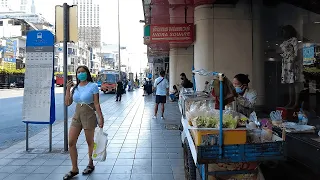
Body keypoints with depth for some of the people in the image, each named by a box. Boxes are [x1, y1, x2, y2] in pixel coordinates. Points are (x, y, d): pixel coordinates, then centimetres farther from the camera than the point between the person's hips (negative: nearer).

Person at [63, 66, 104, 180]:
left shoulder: (93, 86, -8)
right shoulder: (75, 87, 8)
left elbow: (96, 104, -11)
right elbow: (67, 103, 6)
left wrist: (100, 118, -15)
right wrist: (68, 89, -2)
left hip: (89, 116, -5)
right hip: (77, 116, 5)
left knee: (90, 142, 9)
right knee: (71, 142, 1)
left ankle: (90, 164, 30)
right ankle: (74, 169, 14)